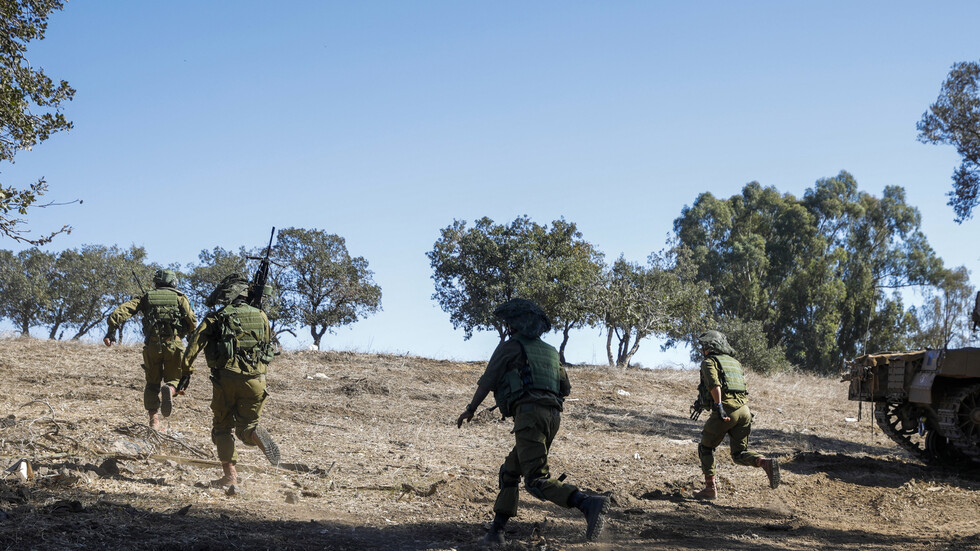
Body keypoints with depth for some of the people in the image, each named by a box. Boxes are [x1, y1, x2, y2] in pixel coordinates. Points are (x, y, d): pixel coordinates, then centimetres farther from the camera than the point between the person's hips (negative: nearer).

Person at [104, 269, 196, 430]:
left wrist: (111, 331, -1)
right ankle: (169, 390, -22)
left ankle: (154, 422, 8)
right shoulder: (180, 298, 11)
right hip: (174, 345, -1)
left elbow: (122, 311, 1)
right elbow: (192, 323, 2)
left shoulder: (146, 297, 14)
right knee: (173, 379, 14)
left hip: (152, 345, 1)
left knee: (152, 384, 14)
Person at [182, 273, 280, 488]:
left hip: (226, 378, -2)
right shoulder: (260, 316, 11)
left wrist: (186, 369, 5)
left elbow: (195, 343, -6)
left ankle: (230, 476, 7)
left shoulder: (217, 317, 1)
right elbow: (269, 347, 18)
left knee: (223, 427, 14)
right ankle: (256, 434, -24)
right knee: (246, 426, 13)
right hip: (255, 380, 2)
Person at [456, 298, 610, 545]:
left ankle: (589, 504, -37)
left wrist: (470, 409, 19)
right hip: (553, 416, 8)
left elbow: (488, 380, 7)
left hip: (529, 413, -8)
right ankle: (497, 530, 13)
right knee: (510, 472, 18)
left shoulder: (510, 347, 7)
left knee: (537, 481, -17)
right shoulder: (550, 351, 26)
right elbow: (565, 388, 29)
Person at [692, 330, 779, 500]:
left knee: (705, 448, 13)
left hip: (726, 409, -6)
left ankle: (710, 489, 9)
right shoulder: (734, 362, 27)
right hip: (744, 409, 6)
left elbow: (714, 384, -15)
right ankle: (767, 463, -18)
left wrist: (719, 406, -26)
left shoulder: (709, 361, 4)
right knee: (739, 454, 10)